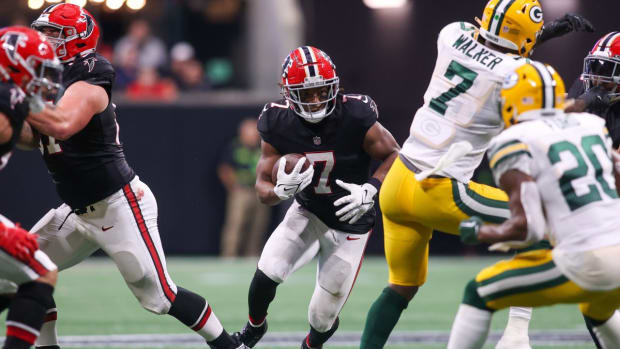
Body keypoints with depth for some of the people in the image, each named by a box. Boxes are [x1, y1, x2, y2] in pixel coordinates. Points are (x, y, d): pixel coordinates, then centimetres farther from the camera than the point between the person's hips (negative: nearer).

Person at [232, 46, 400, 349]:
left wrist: (370, 190, -28)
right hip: (307, 213, 2)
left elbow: (394, 156, -11)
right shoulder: (278, 124, -17)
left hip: (349, 224, -2)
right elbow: (263, 189, -10)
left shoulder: (355, 118, -26)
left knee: (323, 318, 1)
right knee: (266, 274, -19)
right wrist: (282, 189, -33)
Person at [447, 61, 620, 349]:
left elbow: (526, 227, -10)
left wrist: (479, 233, 8)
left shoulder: (516, 144, -3)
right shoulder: (592, 126, 16)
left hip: (585, 265, -6)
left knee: (479, 294, 11)